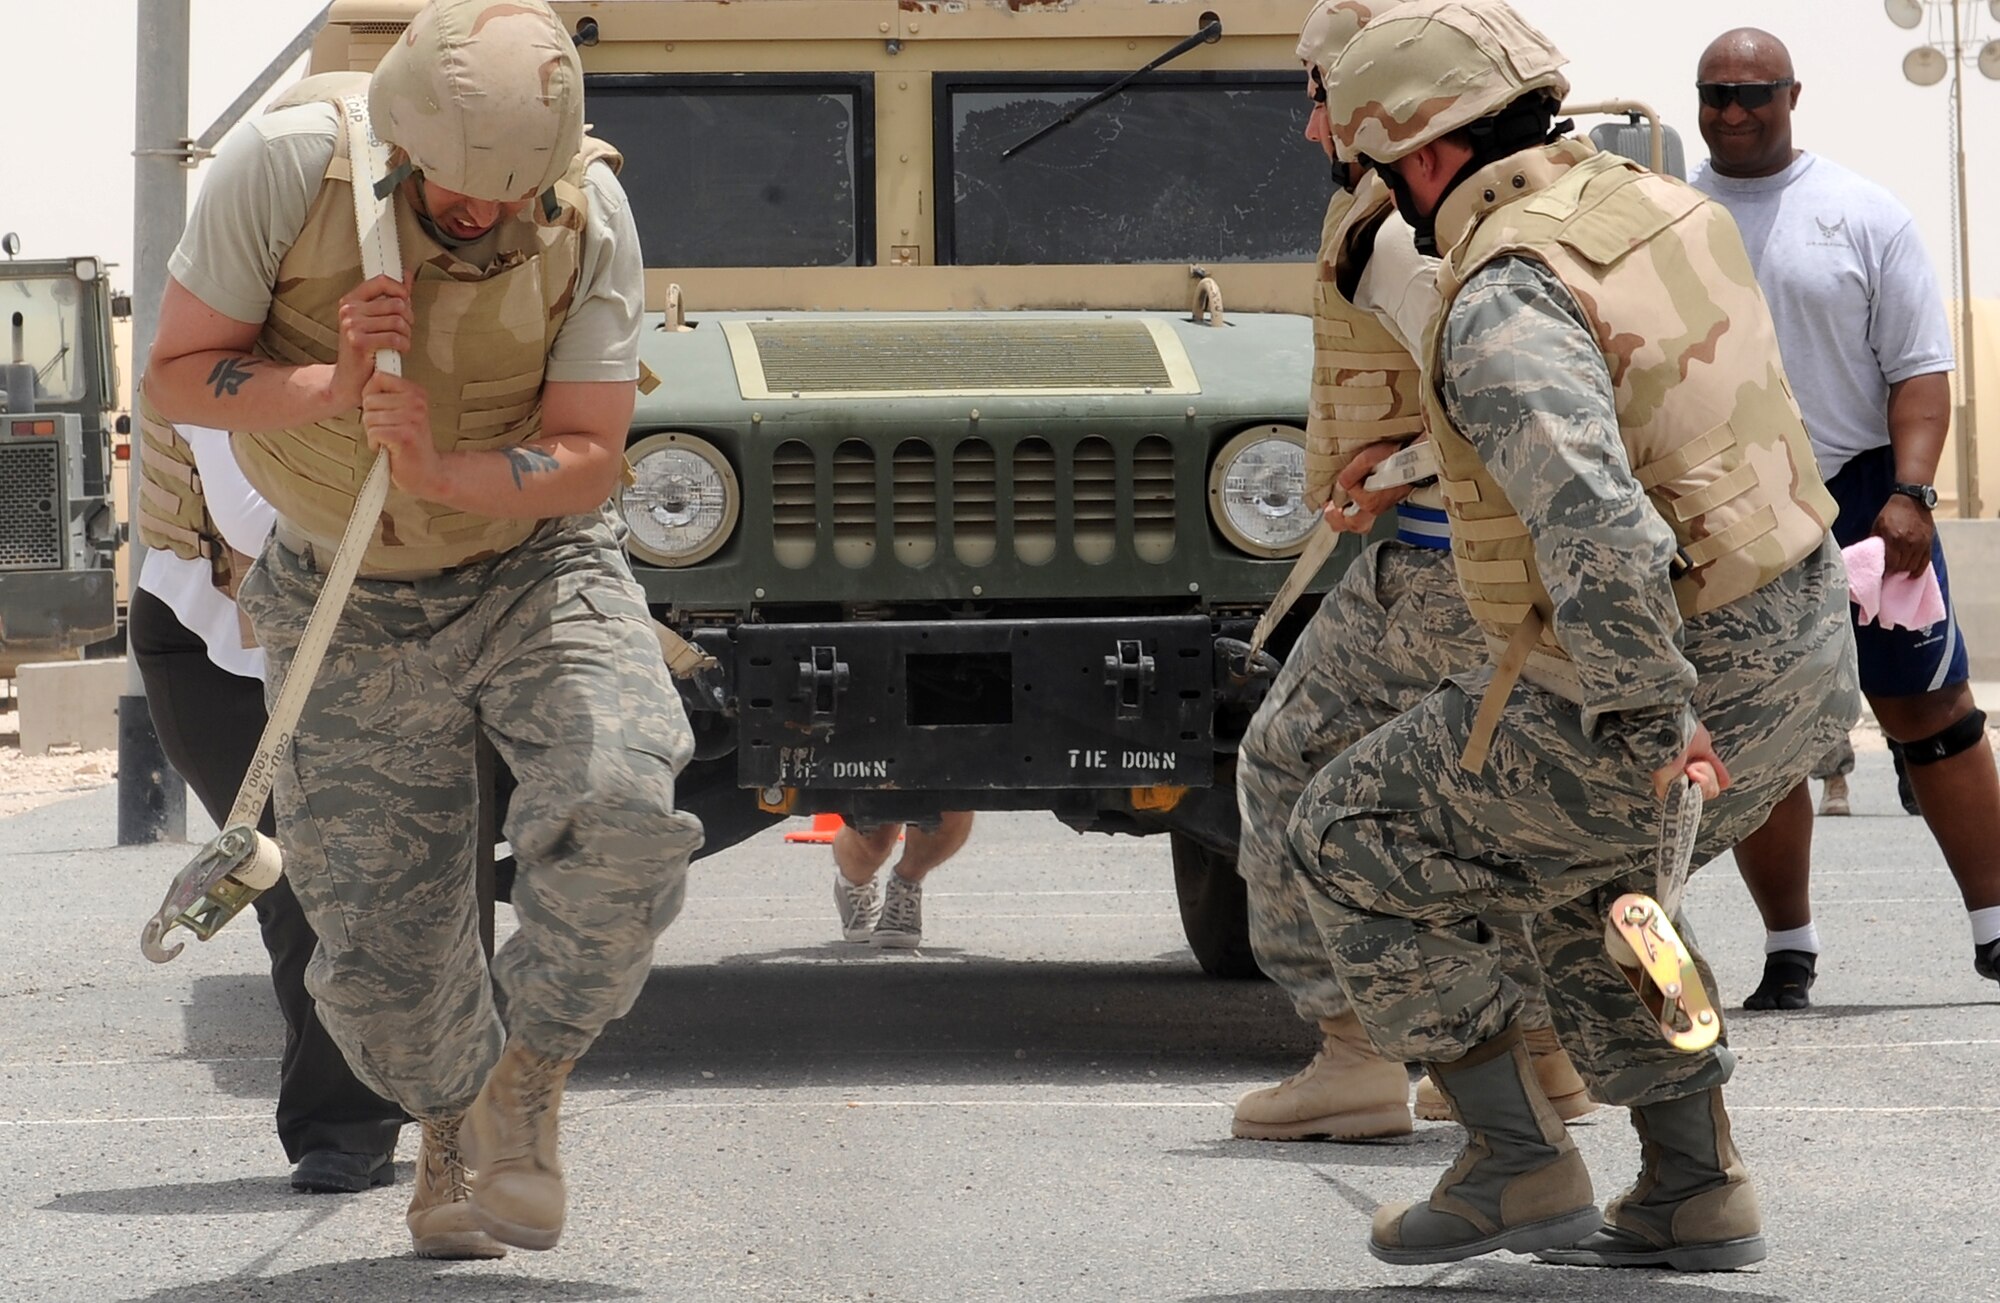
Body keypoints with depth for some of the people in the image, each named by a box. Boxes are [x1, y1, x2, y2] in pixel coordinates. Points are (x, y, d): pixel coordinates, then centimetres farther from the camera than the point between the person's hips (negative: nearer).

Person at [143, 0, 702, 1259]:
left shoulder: (589, 214, -18)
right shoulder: (281, 167, -20)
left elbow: (587, 460, -15)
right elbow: (177, 376, -11)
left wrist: (439, 469, -33)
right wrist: (329, 389, -29)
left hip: (536, 571, 0)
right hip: (355, 613, 0)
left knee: (621, 804, -29)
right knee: (381, 951, 1)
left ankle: (530, 1080, -4)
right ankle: (453, 1121, 36)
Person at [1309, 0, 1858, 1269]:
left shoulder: (1507, 302, -21)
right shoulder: (1664, 206, 7)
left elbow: (1593, 525, -37)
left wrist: (1660, 724, -27)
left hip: (1657, 689, -8)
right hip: (1804, 655, 9)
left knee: (1353, 842, 9)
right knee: (1588, 884, 32)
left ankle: (1519, 1167, 10)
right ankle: (1696, 1194, 28)